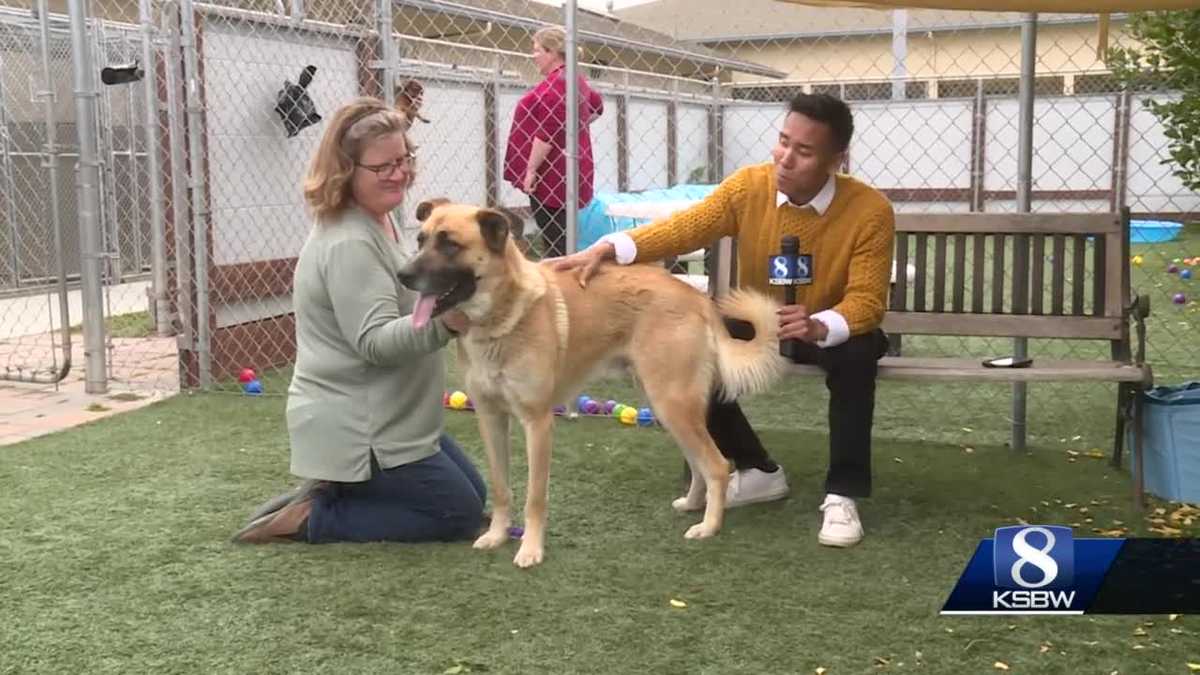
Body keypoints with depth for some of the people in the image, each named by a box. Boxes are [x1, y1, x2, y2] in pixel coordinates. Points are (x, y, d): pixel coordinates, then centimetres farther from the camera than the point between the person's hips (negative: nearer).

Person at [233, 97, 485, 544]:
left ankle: (330, 492, 16)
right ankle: (312, 519, -1)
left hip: (379, 418, 11)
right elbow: (376, 341, -31)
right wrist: (443, 324, -47)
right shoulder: (349, 244, -24)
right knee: (461, 515, -3)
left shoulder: (374, 223, 10)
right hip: (353, 430, -11)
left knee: (474, 494, 19)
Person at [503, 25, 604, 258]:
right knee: (562, 240, 11)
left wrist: (531, 169, -17)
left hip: (551, 174, -10)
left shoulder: (555, 83, -14)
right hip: (564, 173, 10)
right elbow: (597, 107, 36)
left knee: (555, 242, -11)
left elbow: (547, 132, -21)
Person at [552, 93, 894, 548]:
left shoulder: (870, 210, -23)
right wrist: (608, 248, -39)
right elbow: (685, 227, -23)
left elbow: (867, 299, -26)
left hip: (831, 331, -3)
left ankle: (842, 495, -20)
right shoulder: (748, 186, -16)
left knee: (856, 355, -37)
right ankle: (759, 471, 3)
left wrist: (819, 327, -48)